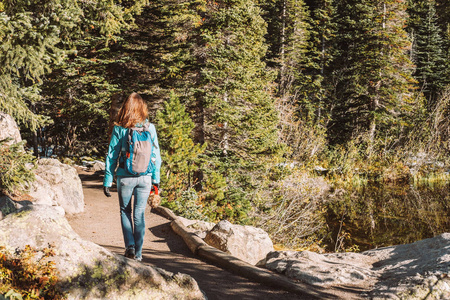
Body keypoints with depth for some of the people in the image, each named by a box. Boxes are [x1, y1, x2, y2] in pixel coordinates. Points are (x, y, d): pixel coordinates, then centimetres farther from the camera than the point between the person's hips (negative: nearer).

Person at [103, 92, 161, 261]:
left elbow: (112, 156, -3)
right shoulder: (150, 128, -1)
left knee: (125, 212, 18)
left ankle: (130, 246, 4)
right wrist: (156, 179, 10)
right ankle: (138, 253, 13)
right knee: (139, 215, 10)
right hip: (145, 178, 1)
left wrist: (107, 181, 1)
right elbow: (156, 155, 2)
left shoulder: (119, 129, -5)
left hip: (125, 177, -1)